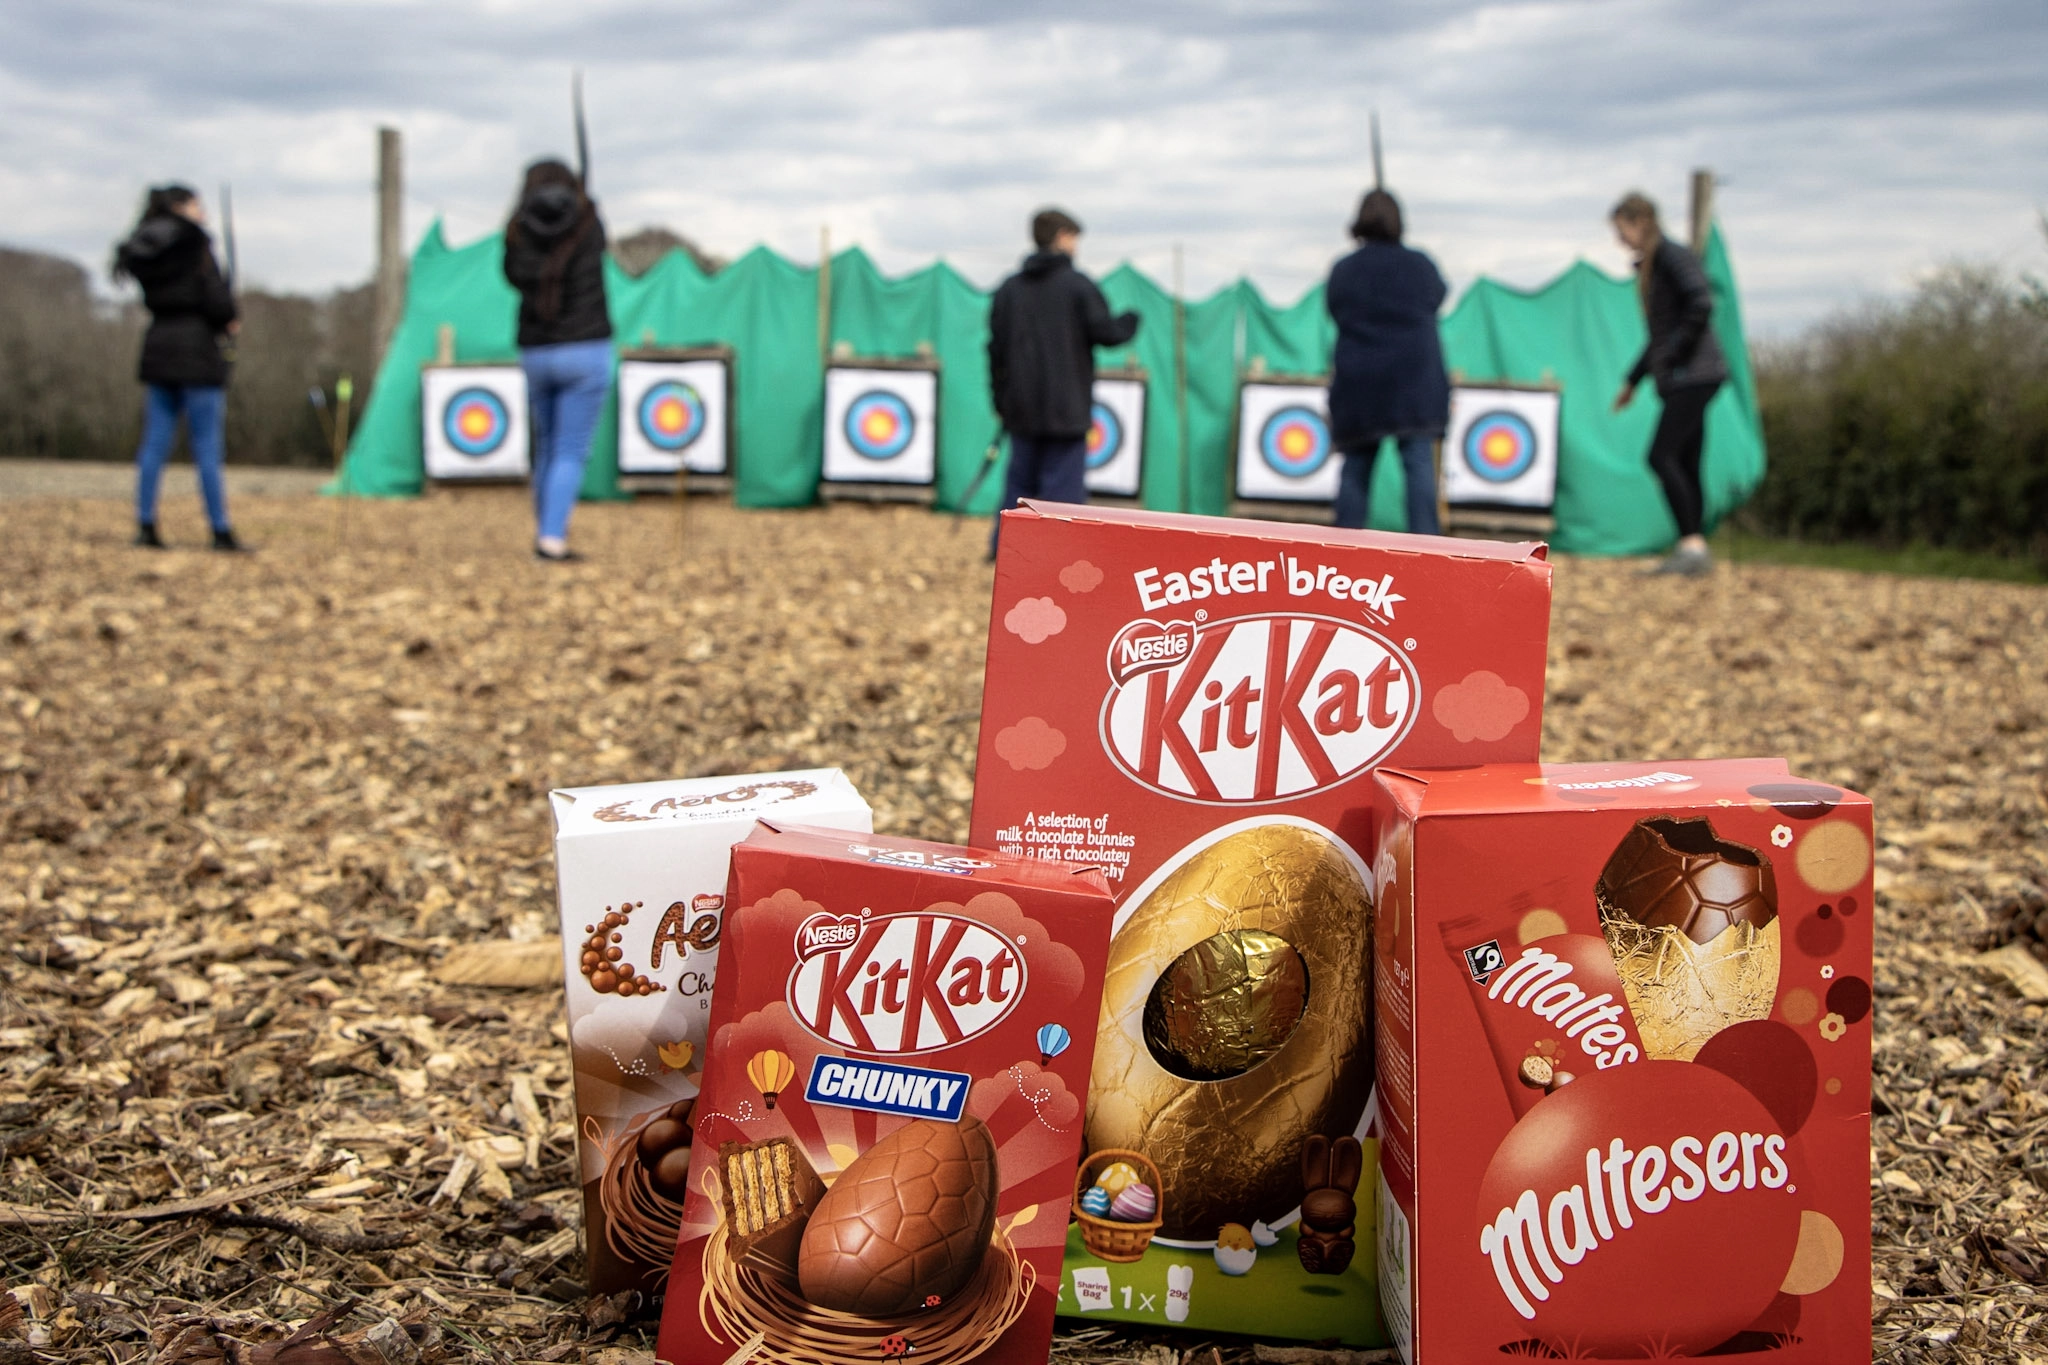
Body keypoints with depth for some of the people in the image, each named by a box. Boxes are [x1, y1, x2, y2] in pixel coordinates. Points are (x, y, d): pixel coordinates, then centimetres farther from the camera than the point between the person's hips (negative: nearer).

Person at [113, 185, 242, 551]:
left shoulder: (143, 249, 11)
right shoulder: (196, 245, -11)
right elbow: (217, 302, -16)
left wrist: (220, 321, 9)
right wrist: (227, 322, 6)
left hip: (158, 349, 7)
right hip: (196, 350, -7)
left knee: (155, 442, 8)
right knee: (207, 448, -3)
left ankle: (145, 525, 7)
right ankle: (221, 531, -1)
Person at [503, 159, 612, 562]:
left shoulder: (517, 235, 1)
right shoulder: (590, 227, -2)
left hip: (535, 356, 3)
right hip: (586, 352, -3)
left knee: (547, 450, 18)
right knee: (572, 453, -5)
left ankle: (545, 531, 23)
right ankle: (552, 539, -15)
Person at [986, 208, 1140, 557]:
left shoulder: (1010, 288, 8)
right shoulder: (1078, 284, -7)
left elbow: (996, 347, 9)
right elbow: (1104, 332, -11)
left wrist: (1000, 398, 16)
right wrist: (1129, 322, 11)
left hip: (1021, 408, 5)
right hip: (1066, 409, -5)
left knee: (1020, 477, 15)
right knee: (1064, 486, -2)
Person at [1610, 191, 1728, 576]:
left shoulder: (1674, 256, -8)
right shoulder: (1646, 266, 20)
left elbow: (1701, 304, -22)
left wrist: (1675, 353, -17)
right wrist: (1632, 381, 23)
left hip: (1695, 374, -9)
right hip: (1678, 380, 9)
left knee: (1662, 456, -15)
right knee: (1684, 465, 7)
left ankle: (1692, 543, -16)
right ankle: (1697, 551, 10)